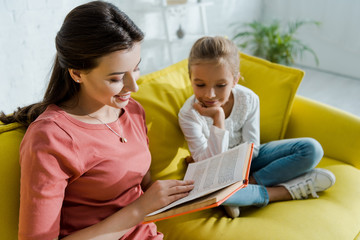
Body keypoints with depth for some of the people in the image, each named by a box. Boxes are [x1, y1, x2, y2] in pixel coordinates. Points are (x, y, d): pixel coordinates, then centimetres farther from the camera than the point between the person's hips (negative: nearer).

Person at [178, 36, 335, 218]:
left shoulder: (248, 99, -16)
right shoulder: (189, 114, -22)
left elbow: (251, 150, -10)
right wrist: (218, 119, -36)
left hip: (247, 159, 3)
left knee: (312, 149, -14)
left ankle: (250, 183, -21)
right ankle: (286, 191, -25)